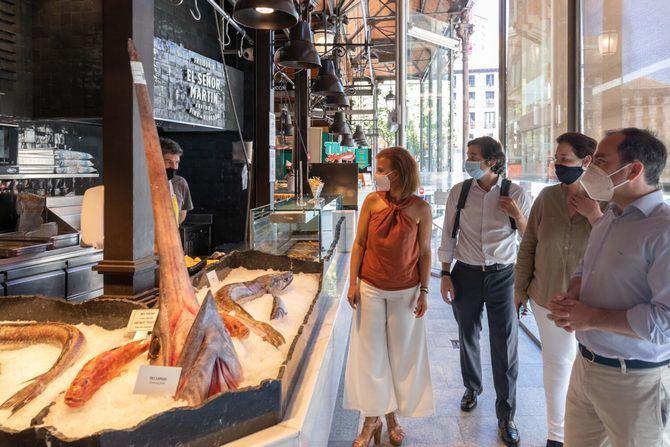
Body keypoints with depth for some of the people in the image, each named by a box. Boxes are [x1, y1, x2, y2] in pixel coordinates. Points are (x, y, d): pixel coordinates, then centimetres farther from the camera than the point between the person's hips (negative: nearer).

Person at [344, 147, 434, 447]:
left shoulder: (420, 209, -8)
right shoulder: (371, 202, -4)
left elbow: (424, 252, -2)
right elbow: (359, 244, 1)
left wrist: (424, 292, -2)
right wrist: (354, 282, -2)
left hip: (405, 292, -1)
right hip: (371, 289, 1)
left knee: (401, 354, 11)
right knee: (370, 353, 8)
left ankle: (392, 415, 30)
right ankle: (372, 419, 24)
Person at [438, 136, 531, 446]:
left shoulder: (516, 195, -6)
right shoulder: (459, 192, -2)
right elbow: (448, 236, 3)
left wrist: (518, 216, -18)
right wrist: (445, 275, 1)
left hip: (502, 275, -2)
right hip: (466, 274, 2)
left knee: (505, 345, 2)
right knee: (468, 336, 17)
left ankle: (506, 415, 18)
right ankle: (472, 388, 44)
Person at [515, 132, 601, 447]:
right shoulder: (547, 197, -6)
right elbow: (528, 246, 1)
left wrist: (595, 216, -24)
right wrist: (520, 289, 4)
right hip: (548, 298, 2)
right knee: (556, 362, 16)